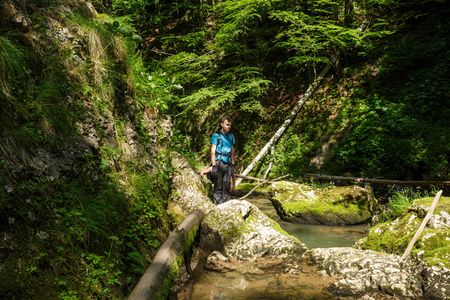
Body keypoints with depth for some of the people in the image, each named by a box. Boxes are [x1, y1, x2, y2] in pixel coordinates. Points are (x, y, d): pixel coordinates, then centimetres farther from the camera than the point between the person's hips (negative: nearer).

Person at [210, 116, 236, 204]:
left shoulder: (231, 136, 16)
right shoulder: (216, 136, -2)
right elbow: (212, 151, -8)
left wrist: (233, 166, 17)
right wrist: (214, 166, -16)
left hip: (227, 164, 5)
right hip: (218, 163, -5)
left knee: (227, 187, 5)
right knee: (218, 187, -5)